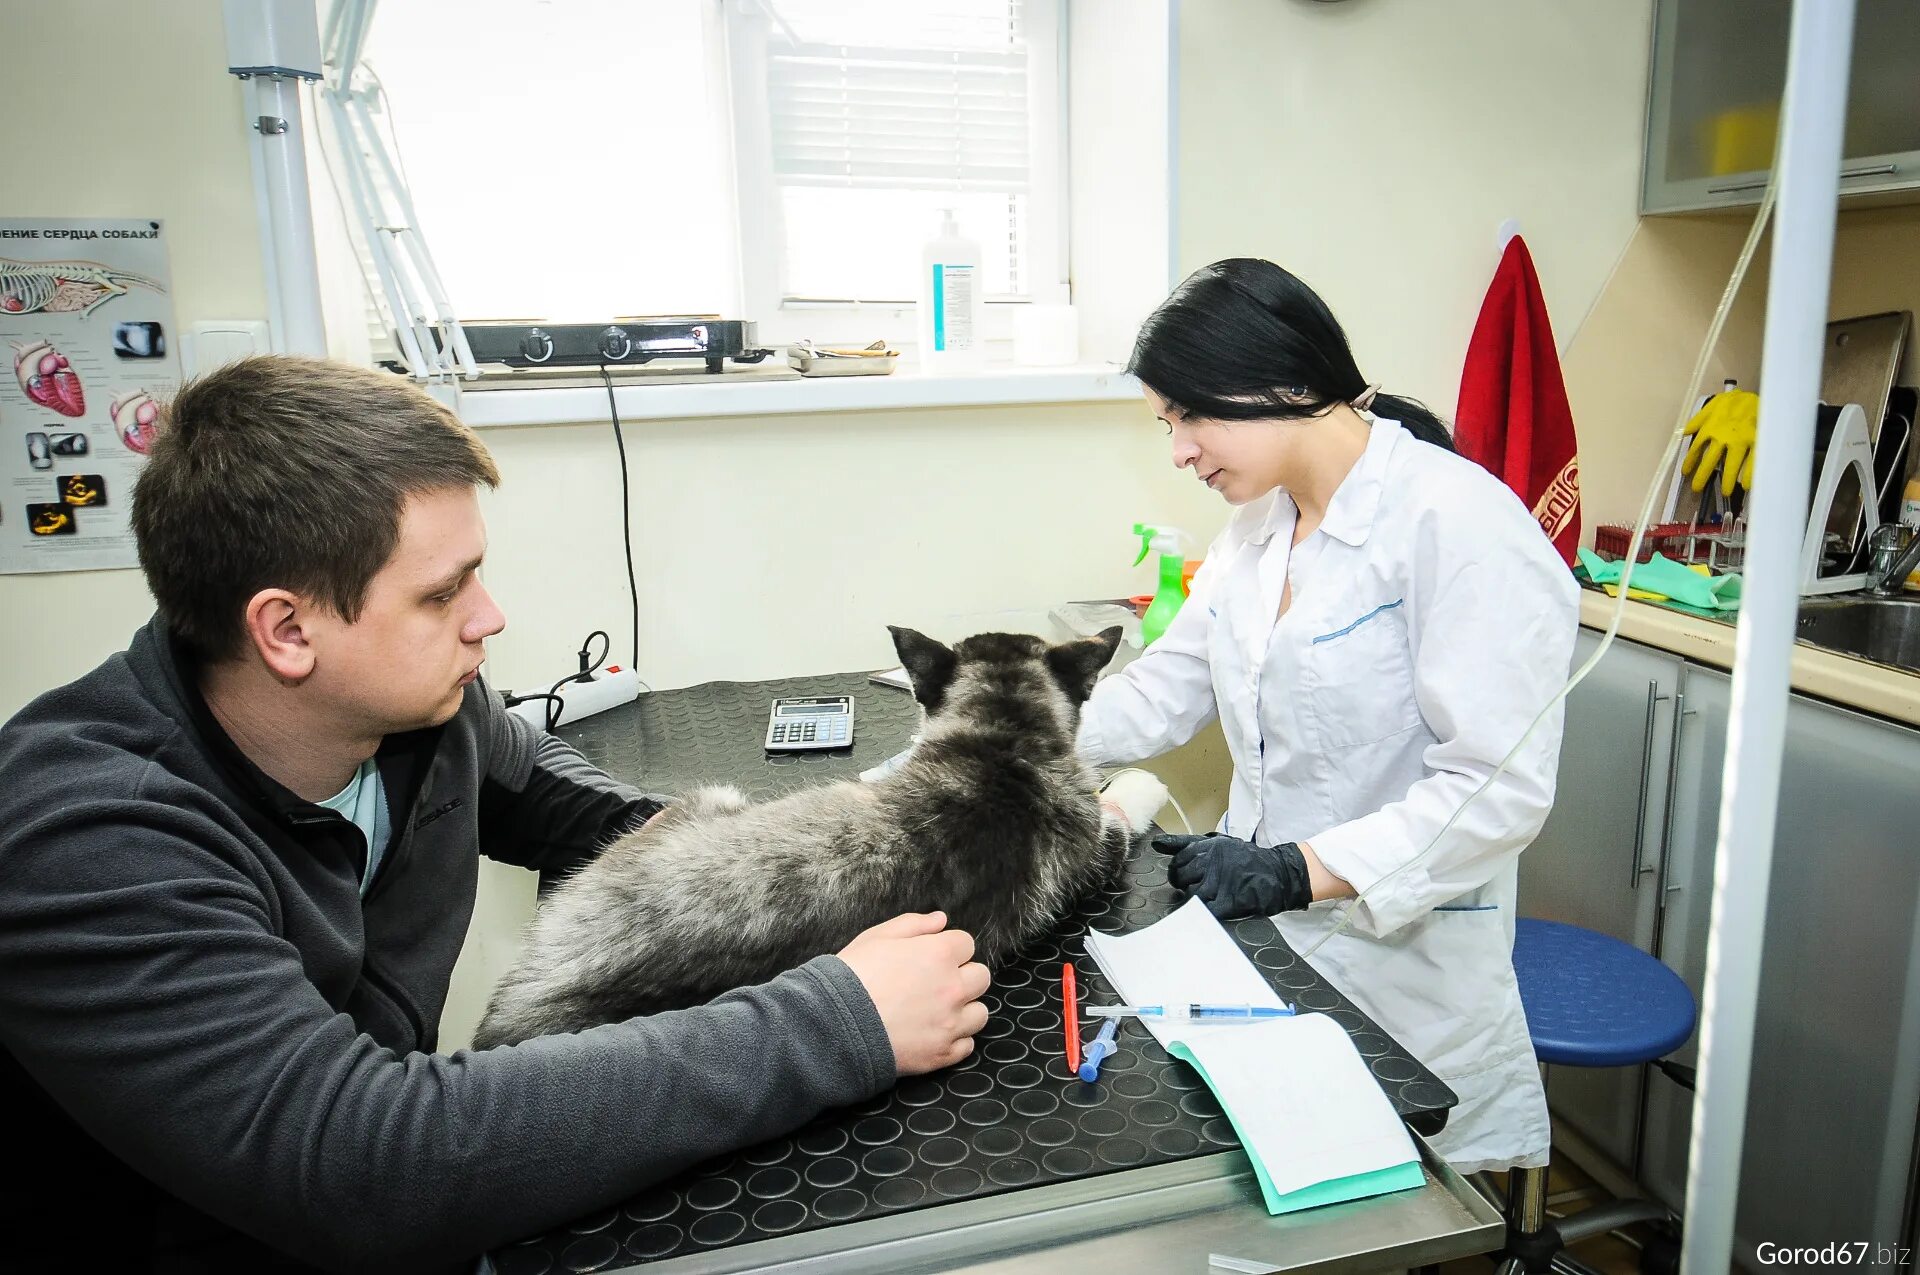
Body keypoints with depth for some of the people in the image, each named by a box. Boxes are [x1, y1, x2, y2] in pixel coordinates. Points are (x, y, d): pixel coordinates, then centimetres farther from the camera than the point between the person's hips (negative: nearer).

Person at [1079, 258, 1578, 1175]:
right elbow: (1166, 688, 12)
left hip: (1401, 959, -7)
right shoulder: (1258, 524, 8)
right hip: (1263, 938, 7)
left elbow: (1502, 789, -21)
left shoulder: (1458, 522, -18)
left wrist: (1297, 871, -27)